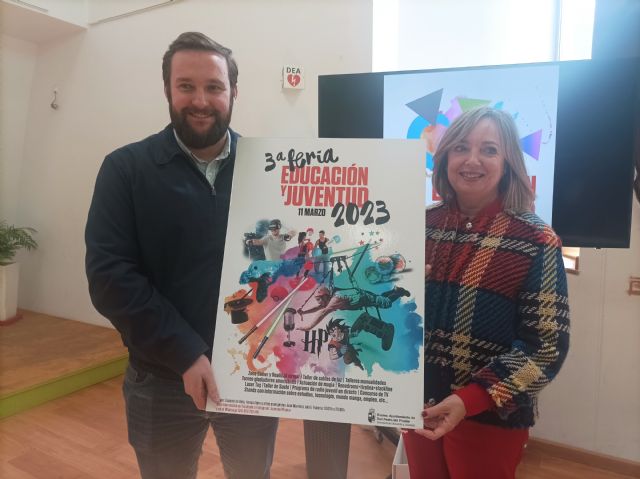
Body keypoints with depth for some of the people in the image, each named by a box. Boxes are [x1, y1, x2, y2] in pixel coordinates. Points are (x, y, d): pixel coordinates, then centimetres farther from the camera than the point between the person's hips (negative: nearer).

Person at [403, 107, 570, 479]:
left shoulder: (534, 241, -13)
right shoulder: (423, 225, -3)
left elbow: (547, 347, -14)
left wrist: (470, 400, -23)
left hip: (489, 417, -3)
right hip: (417, 406, 4)